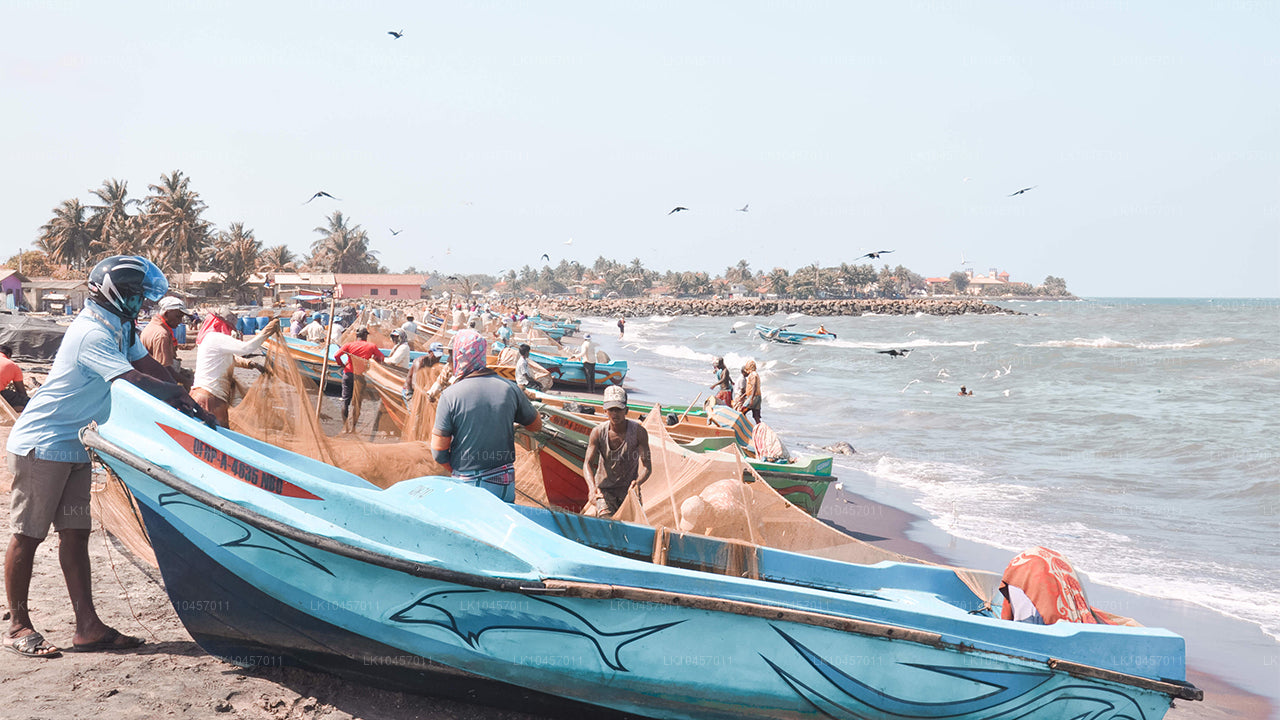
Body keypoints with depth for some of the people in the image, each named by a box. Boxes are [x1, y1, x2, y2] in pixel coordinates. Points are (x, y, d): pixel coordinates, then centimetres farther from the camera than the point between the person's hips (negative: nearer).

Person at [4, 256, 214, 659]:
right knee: (27, 535, 0)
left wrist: (185, 400, -2)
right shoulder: (92, 333, -22)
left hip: (73, 448, 10)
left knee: (75, 533, 7)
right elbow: (136, 381, -27)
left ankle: (88, 626, 8)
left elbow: (149, 365, 10)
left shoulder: (120, 327, 9)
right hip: (41, 446, -9)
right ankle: (17, 628, 9)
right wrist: (179, 396, -15)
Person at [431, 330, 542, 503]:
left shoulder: (450, 395, -11)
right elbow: (537, 425, 11)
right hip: (505, 483, 3)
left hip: (466, 484, -3)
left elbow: (439, 452, -9)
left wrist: (457, 472, 8)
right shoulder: (509, 388, -3)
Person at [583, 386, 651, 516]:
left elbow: (646, 466, -20)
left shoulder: (638, 432, -14)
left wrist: (638, 482, -44)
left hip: (629, 487, 1)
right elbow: (587, 463, -18)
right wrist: (592, 487, -39)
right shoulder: (598, 432, -12)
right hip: (605, 489, 0)